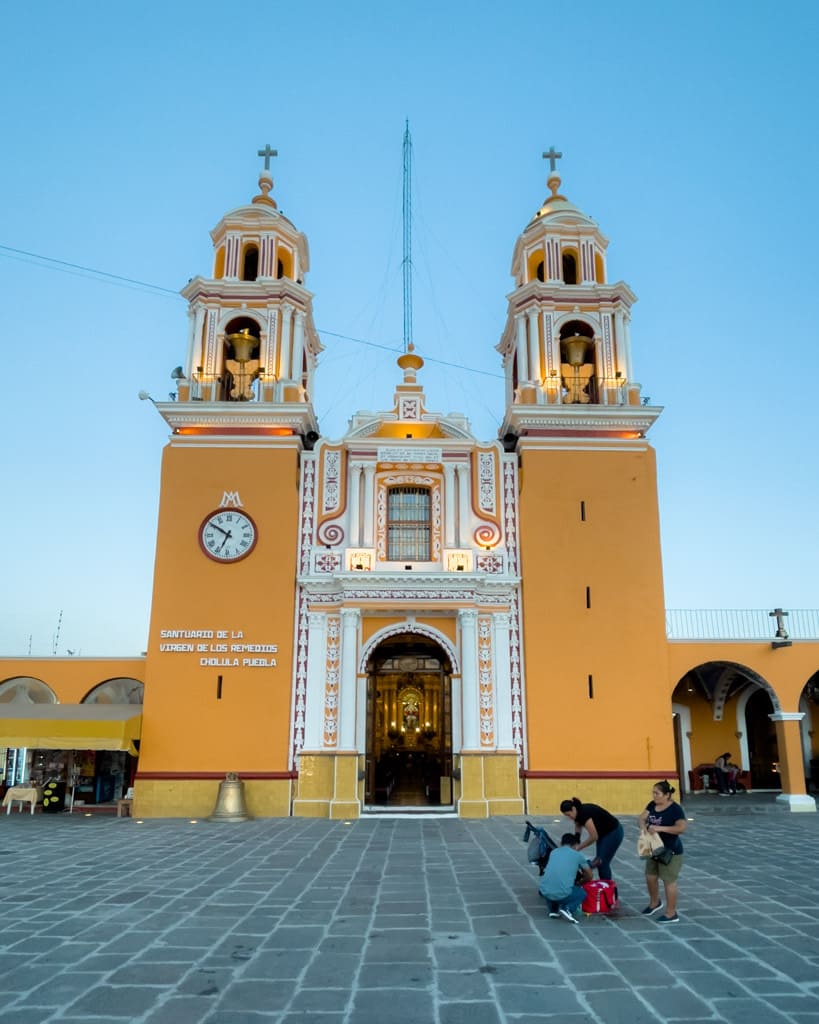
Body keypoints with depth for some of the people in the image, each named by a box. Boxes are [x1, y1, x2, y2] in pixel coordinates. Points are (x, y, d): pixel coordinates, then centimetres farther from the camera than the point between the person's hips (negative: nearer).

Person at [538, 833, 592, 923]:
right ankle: (568, 909, 2)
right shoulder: (578, 855, 12)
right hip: (563, 895, -3)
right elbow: (589, 876, 25)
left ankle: (553, 910, 19)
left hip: (544, 892, 3)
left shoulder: (553, 852, 20)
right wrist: (579, 882, 45)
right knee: (582, 893, 27)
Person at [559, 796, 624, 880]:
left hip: (614, 832, -9)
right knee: (599, 861, 9)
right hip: (603, 833, 9)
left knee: (603, 862, -5)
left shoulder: (585, 813, -30)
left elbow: (593, 837, -30)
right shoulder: (578, 813, -4)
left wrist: (578, 847, -21)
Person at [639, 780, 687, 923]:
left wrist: (660, 828, -32)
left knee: (669, 880, 0)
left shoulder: (675, 809, -19)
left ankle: (671, 914, 12)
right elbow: (643, 817, 2)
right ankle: (655, 902, 40)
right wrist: (643, 825, -21)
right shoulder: (652, 805, 2)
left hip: (670, 851, -7)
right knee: (650, 877, 16)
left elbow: (681, 828, -28)